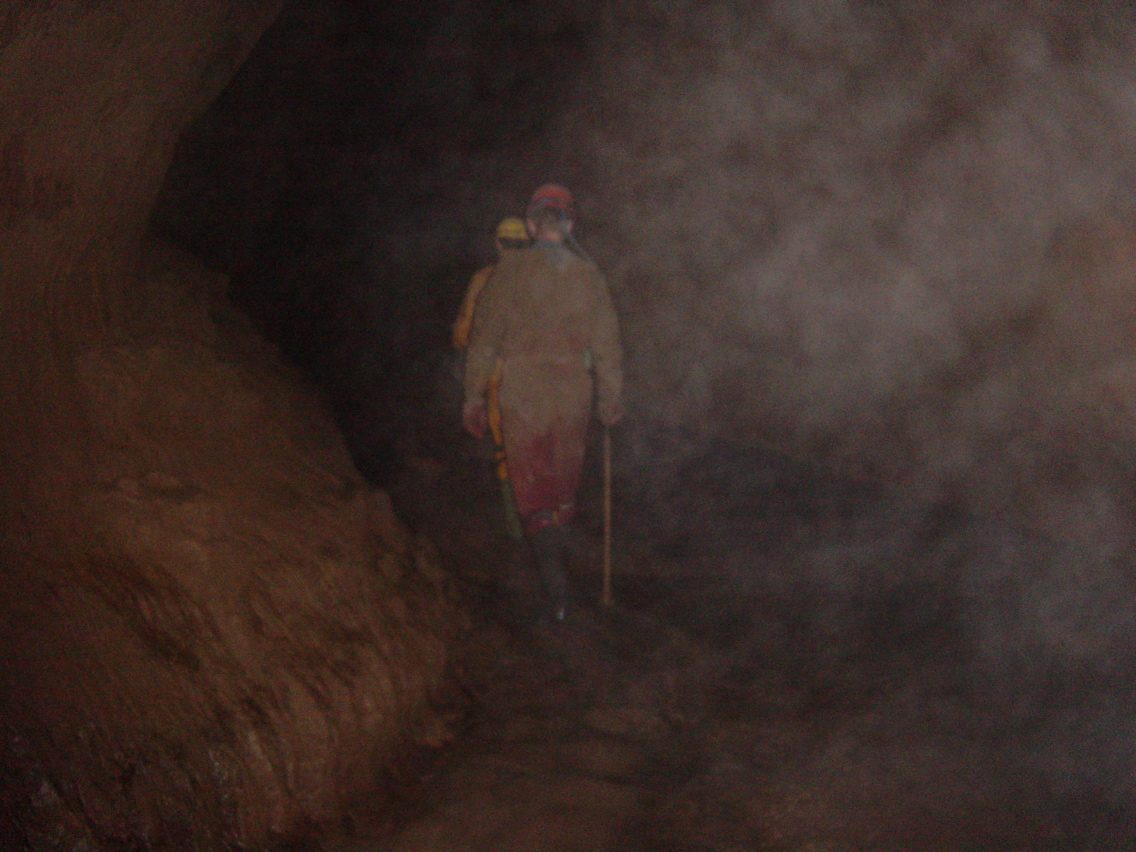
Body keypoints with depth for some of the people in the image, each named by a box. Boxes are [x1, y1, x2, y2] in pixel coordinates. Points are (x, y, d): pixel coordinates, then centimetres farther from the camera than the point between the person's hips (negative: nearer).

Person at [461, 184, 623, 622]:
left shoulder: (511, 270, -6)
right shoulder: (588, 275, 0)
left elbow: (484, 336, -5)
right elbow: (607, 343, 4)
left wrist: (474, 396, 3)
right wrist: (611, 399, 15)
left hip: (523, 397, -2)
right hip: (573, 397, 3)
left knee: (533, 490, 1)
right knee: (565, 484, 18)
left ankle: (553, 571, -13)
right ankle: (557, 555, 30)